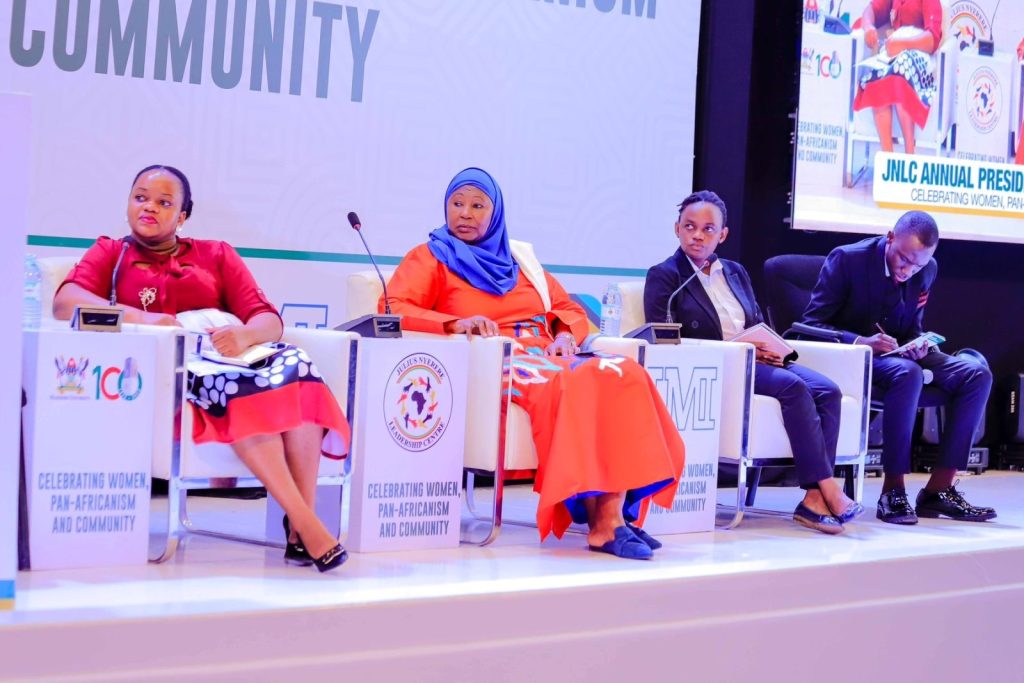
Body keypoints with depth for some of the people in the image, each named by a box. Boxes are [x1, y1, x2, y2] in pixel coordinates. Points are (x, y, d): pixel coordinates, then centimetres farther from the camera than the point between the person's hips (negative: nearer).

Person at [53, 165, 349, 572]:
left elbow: (269, 320, 10)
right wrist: (139, 318, -20)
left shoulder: (216, 255, 23)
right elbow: (65, 302, -4)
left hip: (229, 357, 3)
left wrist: (245, 334, -16)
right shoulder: (110, 253, 18)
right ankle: (306, 523, -39)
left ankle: (301, 527, -34)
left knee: (293, 363, -30)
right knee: (236, 384, -36)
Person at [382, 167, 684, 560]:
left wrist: (566, 336, 3)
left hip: (547, 358, 5)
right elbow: (392, 310, -4)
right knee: (576, 385, -35)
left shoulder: (519, 258, 27)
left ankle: (613, 515, -35)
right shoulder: (430, 258, 12)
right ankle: (600, 521, -34)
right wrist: (456, 323, -20)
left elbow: (571, 310, 28)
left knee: (623, 374, -27)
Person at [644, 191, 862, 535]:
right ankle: (830, 490, -28)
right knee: (793, 386, -30)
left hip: (755, 361, 7)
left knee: (828, 390, -20)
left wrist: (770, 348, -4)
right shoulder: (664, 276, 3)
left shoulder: (736, 272, 23)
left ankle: (814, 497, -28)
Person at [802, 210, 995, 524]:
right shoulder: (847, 259, -14)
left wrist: (917, 346, -11)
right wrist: (861, 342, -30)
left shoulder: (927, 270, 3)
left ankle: (939, 490, -14)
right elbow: (812, 323, -14)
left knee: (977, 375, -14)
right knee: (908, 373, -37)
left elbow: (913, 329, 15)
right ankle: (893, 491, -29)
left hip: (897, 355, 7)